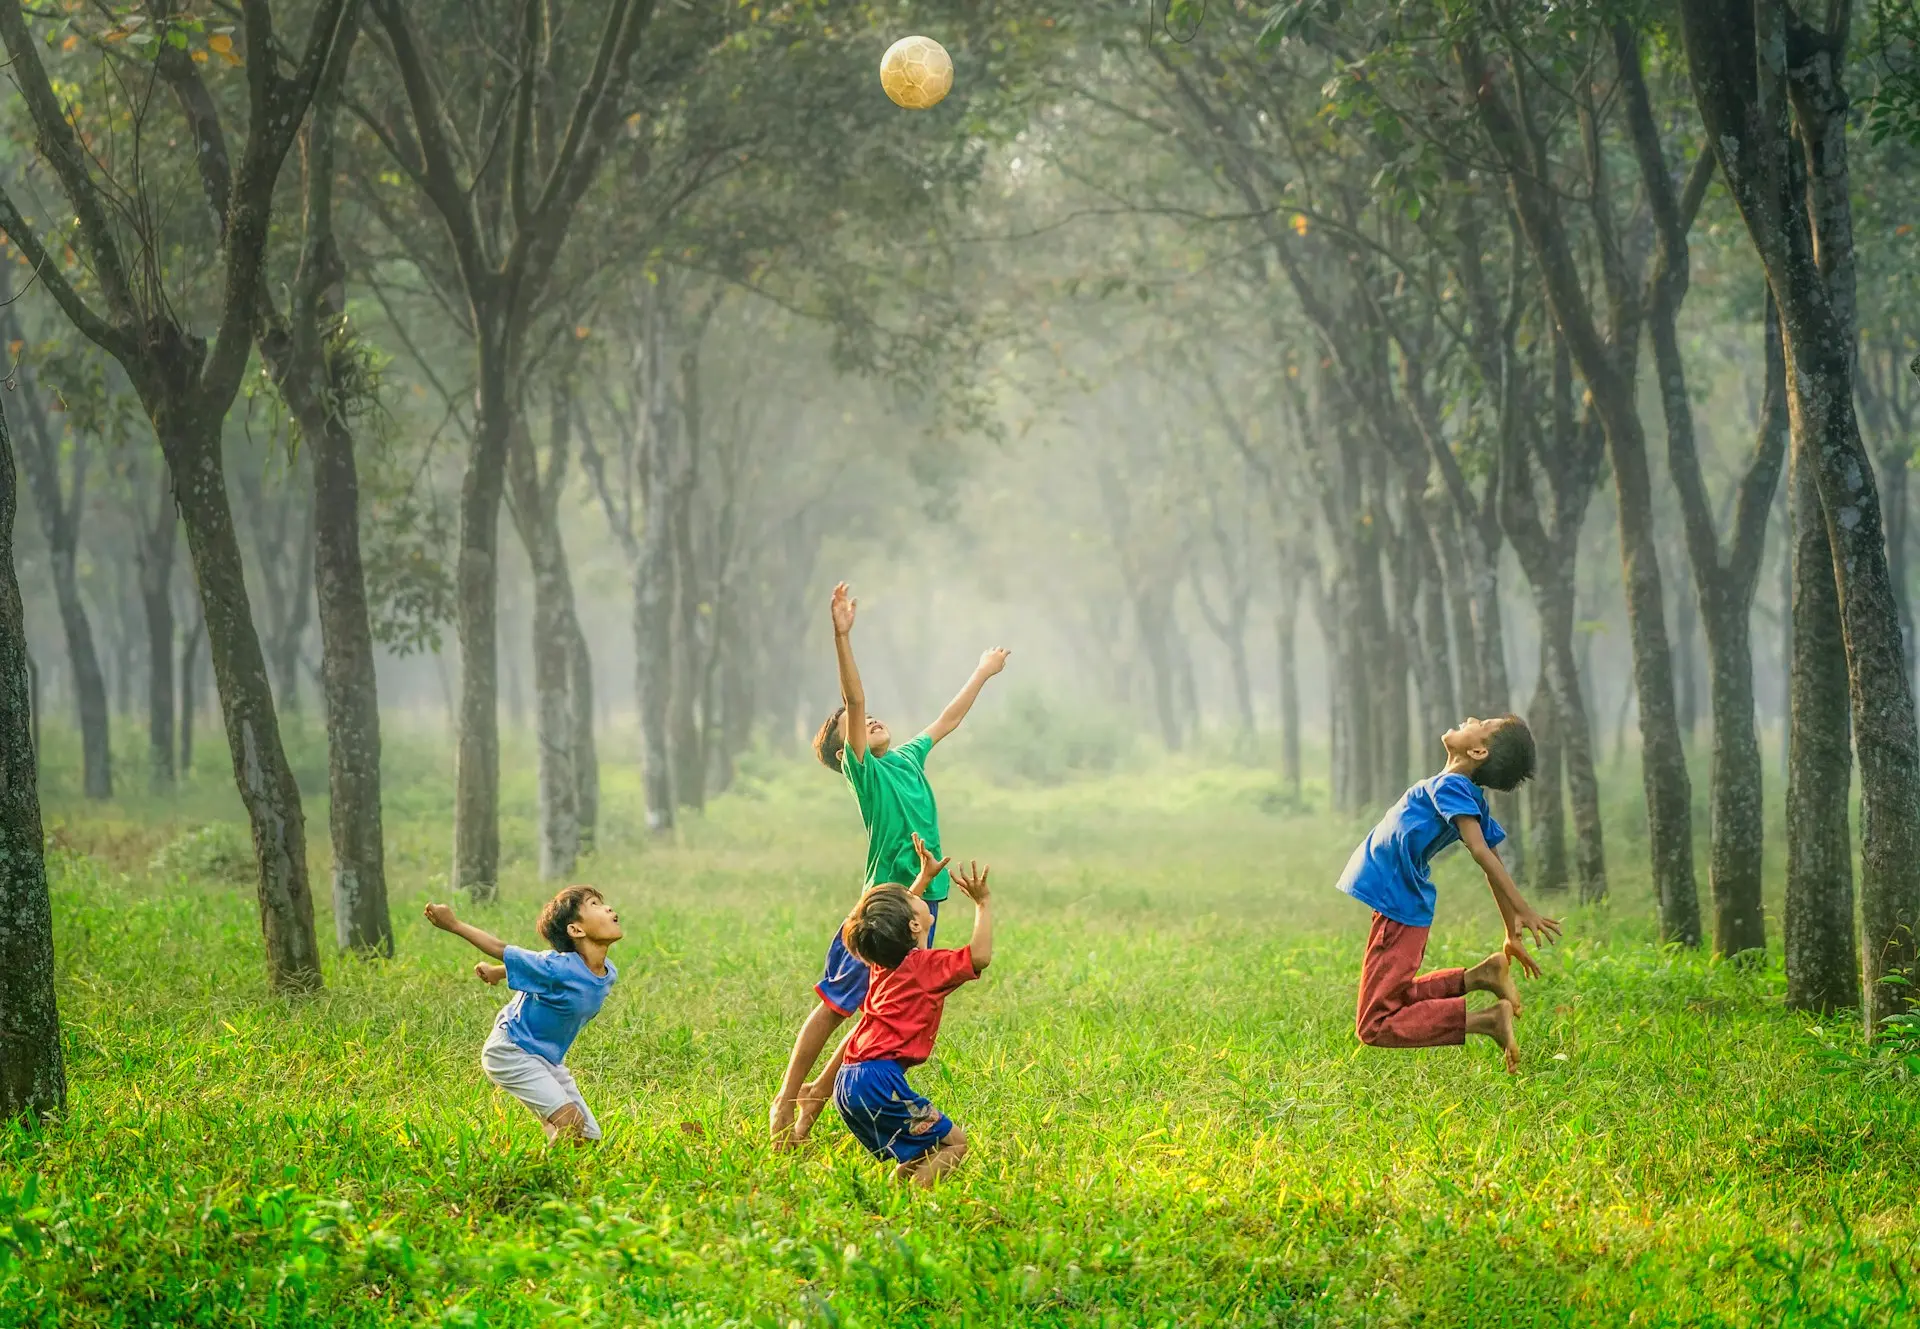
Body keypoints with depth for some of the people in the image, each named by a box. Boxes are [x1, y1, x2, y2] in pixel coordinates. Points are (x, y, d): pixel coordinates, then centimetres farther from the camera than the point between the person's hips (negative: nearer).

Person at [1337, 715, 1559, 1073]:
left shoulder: (1449, 786, -19)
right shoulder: (1472, 798, 6)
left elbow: (1481, 851, -30)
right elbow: (1493, 864, 11)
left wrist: (1523, 912, -34)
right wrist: (1513, 934, 18)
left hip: (1397, 912, -9)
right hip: (1409, 909, 9)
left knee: (1376, 1026, -8)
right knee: (1395, 1001, 26)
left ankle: (1487, 1019, -18)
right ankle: (1480, 976, 10)